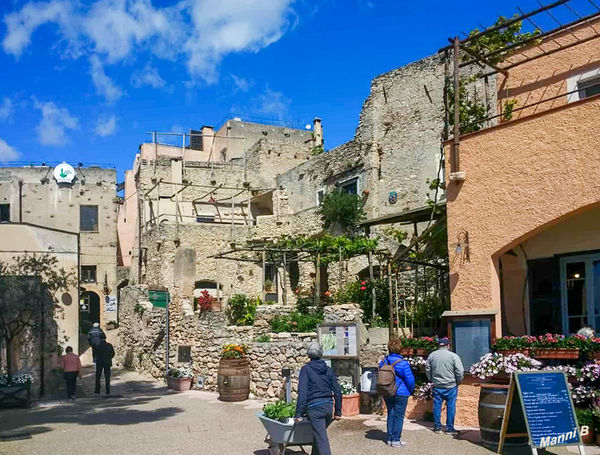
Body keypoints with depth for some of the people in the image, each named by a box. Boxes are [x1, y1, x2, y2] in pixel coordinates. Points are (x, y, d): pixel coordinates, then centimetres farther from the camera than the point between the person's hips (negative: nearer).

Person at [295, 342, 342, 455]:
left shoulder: (306, 369, -3)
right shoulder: (328, 370, 10)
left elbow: (302, 392, -11)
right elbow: (337, 392, 10)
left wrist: (299, 413, -10)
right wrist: (338, 412, 16)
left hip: (315, 407, -5)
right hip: (328, 406, 5)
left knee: (322, 440, -5)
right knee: (318, 435, 25)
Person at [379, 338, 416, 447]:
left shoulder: (383, 361, 1)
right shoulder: (403, 363, -17)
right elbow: (410, 379, -14)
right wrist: (411, 390, 3)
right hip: (401, 393, -5)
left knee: (390, 414, 15)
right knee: (399, 416, 3)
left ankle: (390, 438, 19)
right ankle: (396, 440, 6)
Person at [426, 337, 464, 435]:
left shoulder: (431, 355, 3)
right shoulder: (453, 356, -10)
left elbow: (427, 370, 12)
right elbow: (460, 372, -10)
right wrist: (459, 382, 6)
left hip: (437, 386, 4)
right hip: (451, 386, -4)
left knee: (437, 406, 11)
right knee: (450, 406, 4)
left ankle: (437, 427, 18)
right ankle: (449, 428, 8)